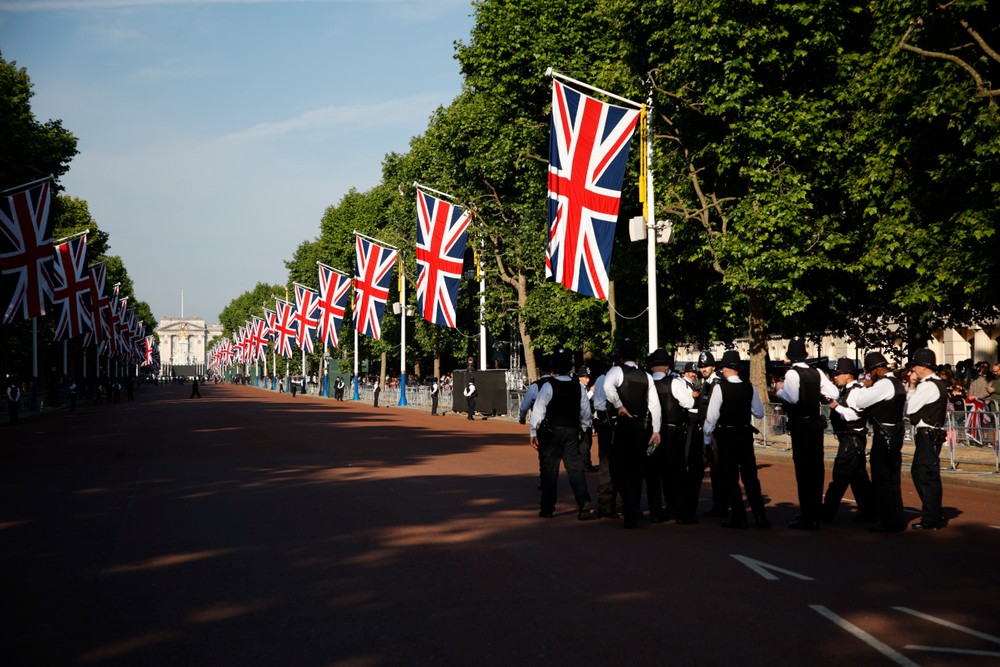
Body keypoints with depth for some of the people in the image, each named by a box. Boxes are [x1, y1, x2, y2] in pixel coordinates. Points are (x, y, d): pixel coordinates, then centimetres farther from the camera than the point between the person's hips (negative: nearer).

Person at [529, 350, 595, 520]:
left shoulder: (548, 386, -12)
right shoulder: (579, 388, 2)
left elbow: (538, 410, -12)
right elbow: (586, 413, 9)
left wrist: (533, 432, -6)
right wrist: (583, 429, 23)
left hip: (551, 432, -3)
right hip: (572, 431, 4)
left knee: (549, 470, 4)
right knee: (575, 468, 2)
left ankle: (547, 508, 10)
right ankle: (584, 503, -13)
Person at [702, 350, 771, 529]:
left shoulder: (720, 388, -13)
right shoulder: (750, 388, -2)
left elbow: (711, 416, -12)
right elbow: (759, 413, 6)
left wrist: (707, 438, 0)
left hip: (726, 436, -4)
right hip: (746, 435, 4)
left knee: (730, 478, 6)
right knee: (750, 476, 10)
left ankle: (739, 517, 5)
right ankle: (760, 516, 8)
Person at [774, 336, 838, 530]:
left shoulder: (792, 373, -14)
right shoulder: (816, 373, 6)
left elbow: (792, 397, -26)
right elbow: (832, 394, 3)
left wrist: (779, 390, -8)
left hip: (800, 425, -7)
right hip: (816, 423, 7)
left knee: (803, 469, -3)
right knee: (816, 467, 13)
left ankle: (807, 517, -1)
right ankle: (816, 513, 22)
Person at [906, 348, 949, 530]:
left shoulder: (928, 386, -16)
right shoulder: (938, 384, 16)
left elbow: (909, 408, -18)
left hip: (927, 436, -10)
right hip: (932, 434, 10)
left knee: (928, 476, -4)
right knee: (918, 472, 17)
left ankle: (931, 519, 2)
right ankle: (934, 513, 25)